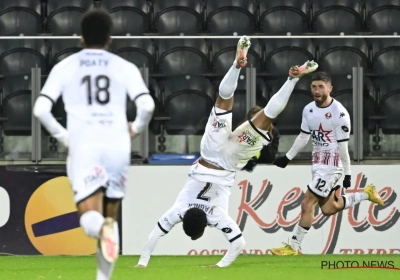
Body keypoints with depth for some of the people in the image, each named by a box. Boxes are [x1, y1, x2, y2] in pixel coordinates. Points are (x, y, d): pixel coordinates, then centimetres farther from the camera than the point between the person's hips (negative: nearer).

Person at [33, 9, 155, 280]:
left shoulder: (65, 67, 9)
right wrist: (136, 128, 14)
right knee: (111, 215, 16)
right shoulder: (125, 67, 8)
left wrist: (62, 135, 14)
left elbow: (40, 109, -1)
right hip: (117, 146, 1)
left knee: (89, 216, -5)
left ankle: (103, 227, -42)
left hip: (83, 146, -1)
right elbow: (147, 105, -6)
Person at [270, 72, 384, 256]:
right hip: (317, 165, 8)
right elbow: (303, 137, 16)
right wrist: (287, 158, 18)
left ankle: (293, 247, 0)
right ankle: (366, 194, 34)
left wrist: (347, 174, -11)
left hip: (331, 167, -8)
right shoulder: (308, 110, 3)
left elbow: (343, 146, -15)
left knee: (307, 205, -10)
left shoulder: (339, 113, -19)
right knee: (328, 209, 14)